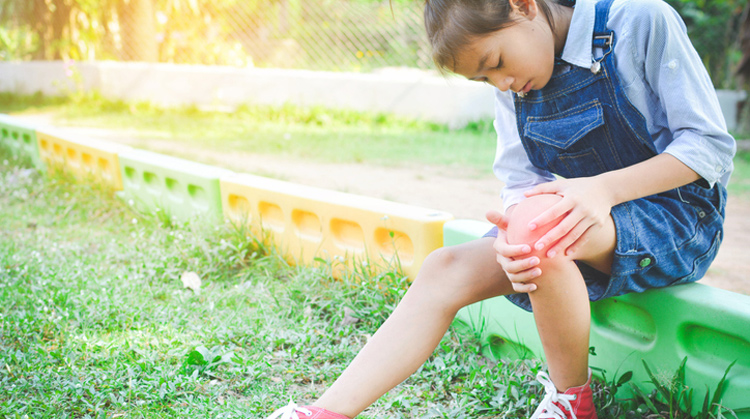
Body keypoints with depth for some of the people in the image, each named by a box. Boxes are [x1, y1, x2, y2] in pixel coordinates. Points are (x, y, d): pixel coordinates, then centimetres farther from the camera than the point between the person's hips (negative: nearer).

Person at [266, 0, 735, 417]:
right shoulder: (513, 86, 3)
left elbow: (712, 144, -15)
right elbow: (520, 180, -2)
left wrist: (604, 187, -29)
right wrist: (512, 240, -27)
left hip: (680, 215, -5)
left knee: (542, 226, -35)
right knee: (447, 269, -15)